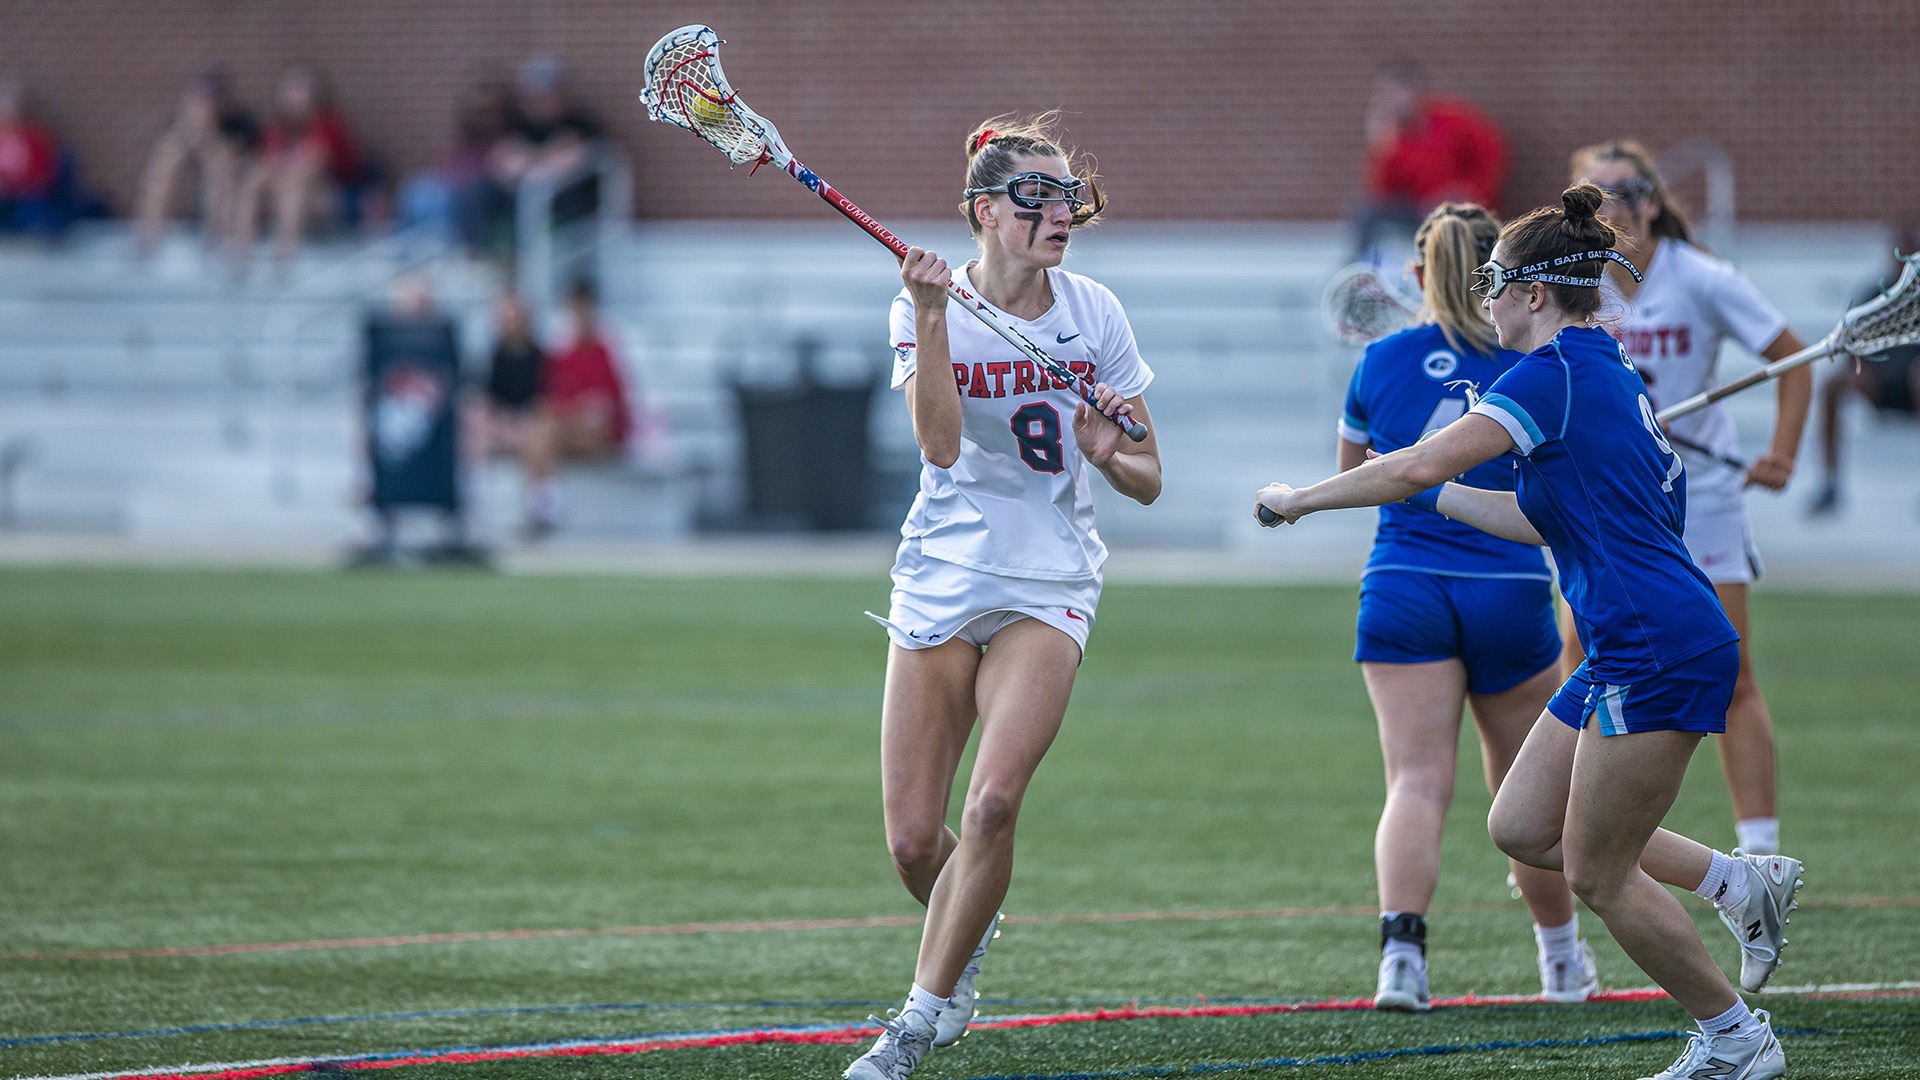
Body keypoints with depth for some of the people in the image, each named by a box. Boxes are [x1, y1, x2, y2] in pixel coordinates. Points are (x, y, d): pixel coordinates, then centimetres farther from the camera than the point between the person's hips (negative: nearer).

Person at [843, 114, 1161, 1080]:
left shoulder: (1094, 313, 1)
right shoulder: (925, 305, -4)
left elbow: (1147, 484, 5)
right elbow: (940, 445, -20)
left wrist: (1108, 448, -17)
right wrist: (933, 316, -27)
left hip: (1046, 589, 0)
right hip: (940, 580, 0)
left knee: (993, 801, -21)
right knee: (913, 842, -1)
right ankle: (971, 934, 34)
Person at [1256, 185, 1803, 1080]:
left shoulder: (1556, 374, -14)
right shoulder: (1606, 371, 16)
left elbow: (1417, 465, -18)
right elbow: (1549, 522, 24)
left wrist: (1298, 499, -6)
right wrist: (1435, 496, 26)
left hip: (1659, 650, -10)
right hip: (1628, 655, 10)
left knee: (1595, 873, -1)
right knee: (1520, 827, 12)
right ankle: (1739, 882, 15)